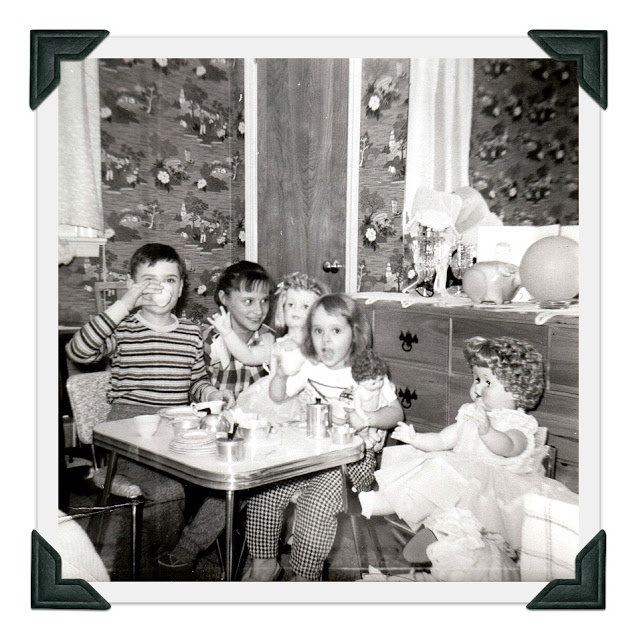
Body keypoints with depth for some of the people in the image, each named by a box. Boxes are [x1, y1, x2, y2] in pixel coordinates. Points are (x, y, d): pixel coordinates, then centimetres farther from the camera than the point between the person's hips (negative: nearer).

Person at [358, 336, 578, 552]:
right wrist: (414, 438, 0)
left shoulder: (518, 424, -8)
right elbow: (442, 440, 16)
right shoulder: (469, 416, 15)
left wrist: (486, 430, -50)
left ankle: (378, 504, -34)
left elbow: (507, 448, -30)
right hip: (463, 474, 9)